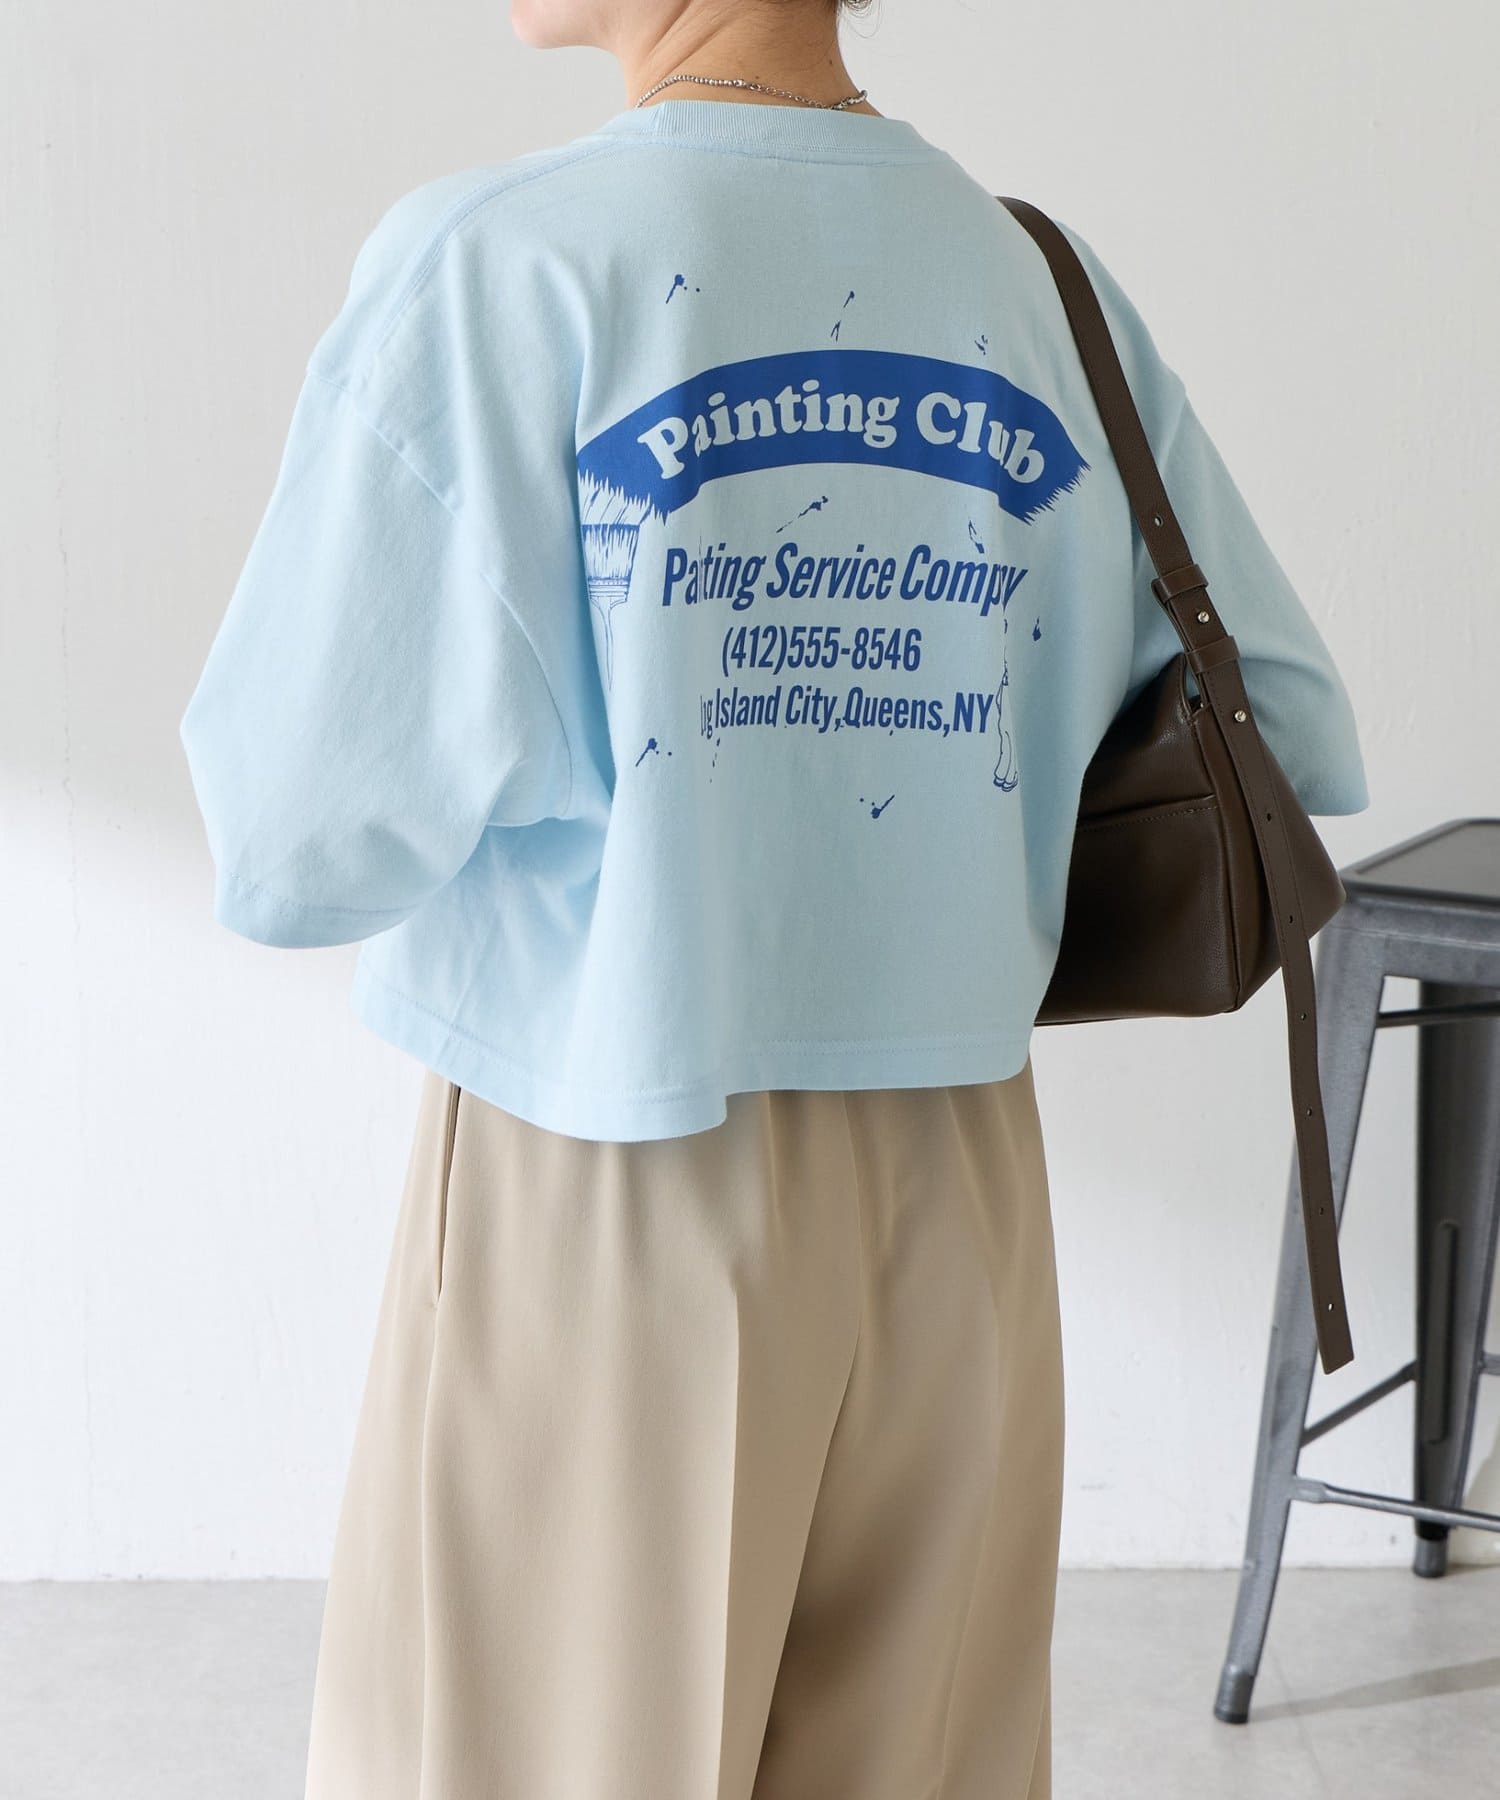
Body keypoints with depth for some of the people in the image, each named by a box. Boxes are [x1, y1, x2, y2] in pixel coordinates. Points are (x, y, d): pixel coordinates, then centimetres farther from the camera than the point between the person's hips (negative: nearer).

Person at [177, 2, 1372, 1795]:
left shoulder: (494, 265, -13)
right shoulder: (1046, 289, 2)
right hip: (960, 1182, 5)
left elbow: (298, 840, -14)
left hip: (606, 1194, -4)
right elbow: (1289, 742, 10)